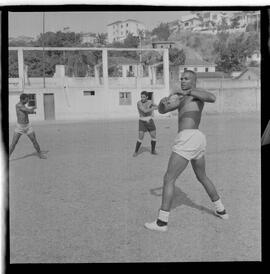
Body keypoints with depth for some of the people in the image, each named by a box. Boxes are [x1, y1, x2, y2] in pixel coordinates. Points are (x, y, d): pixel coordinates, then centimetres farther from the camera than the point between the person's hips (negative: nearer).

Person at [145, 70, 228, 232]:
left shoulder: (196, 92, 3)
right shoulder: (181, 98, 27)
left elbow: (212, 98, -19)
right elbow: (162, 110, 22)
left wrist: (188, 92, -21)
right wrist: (163, 102, -1)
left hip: (187, 139, -10)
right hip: (199, 139, 10)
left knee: (169, 179, -3)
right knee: (202, 177, 28)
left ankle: (162, 222, 0)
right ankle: (221, 211, 40)